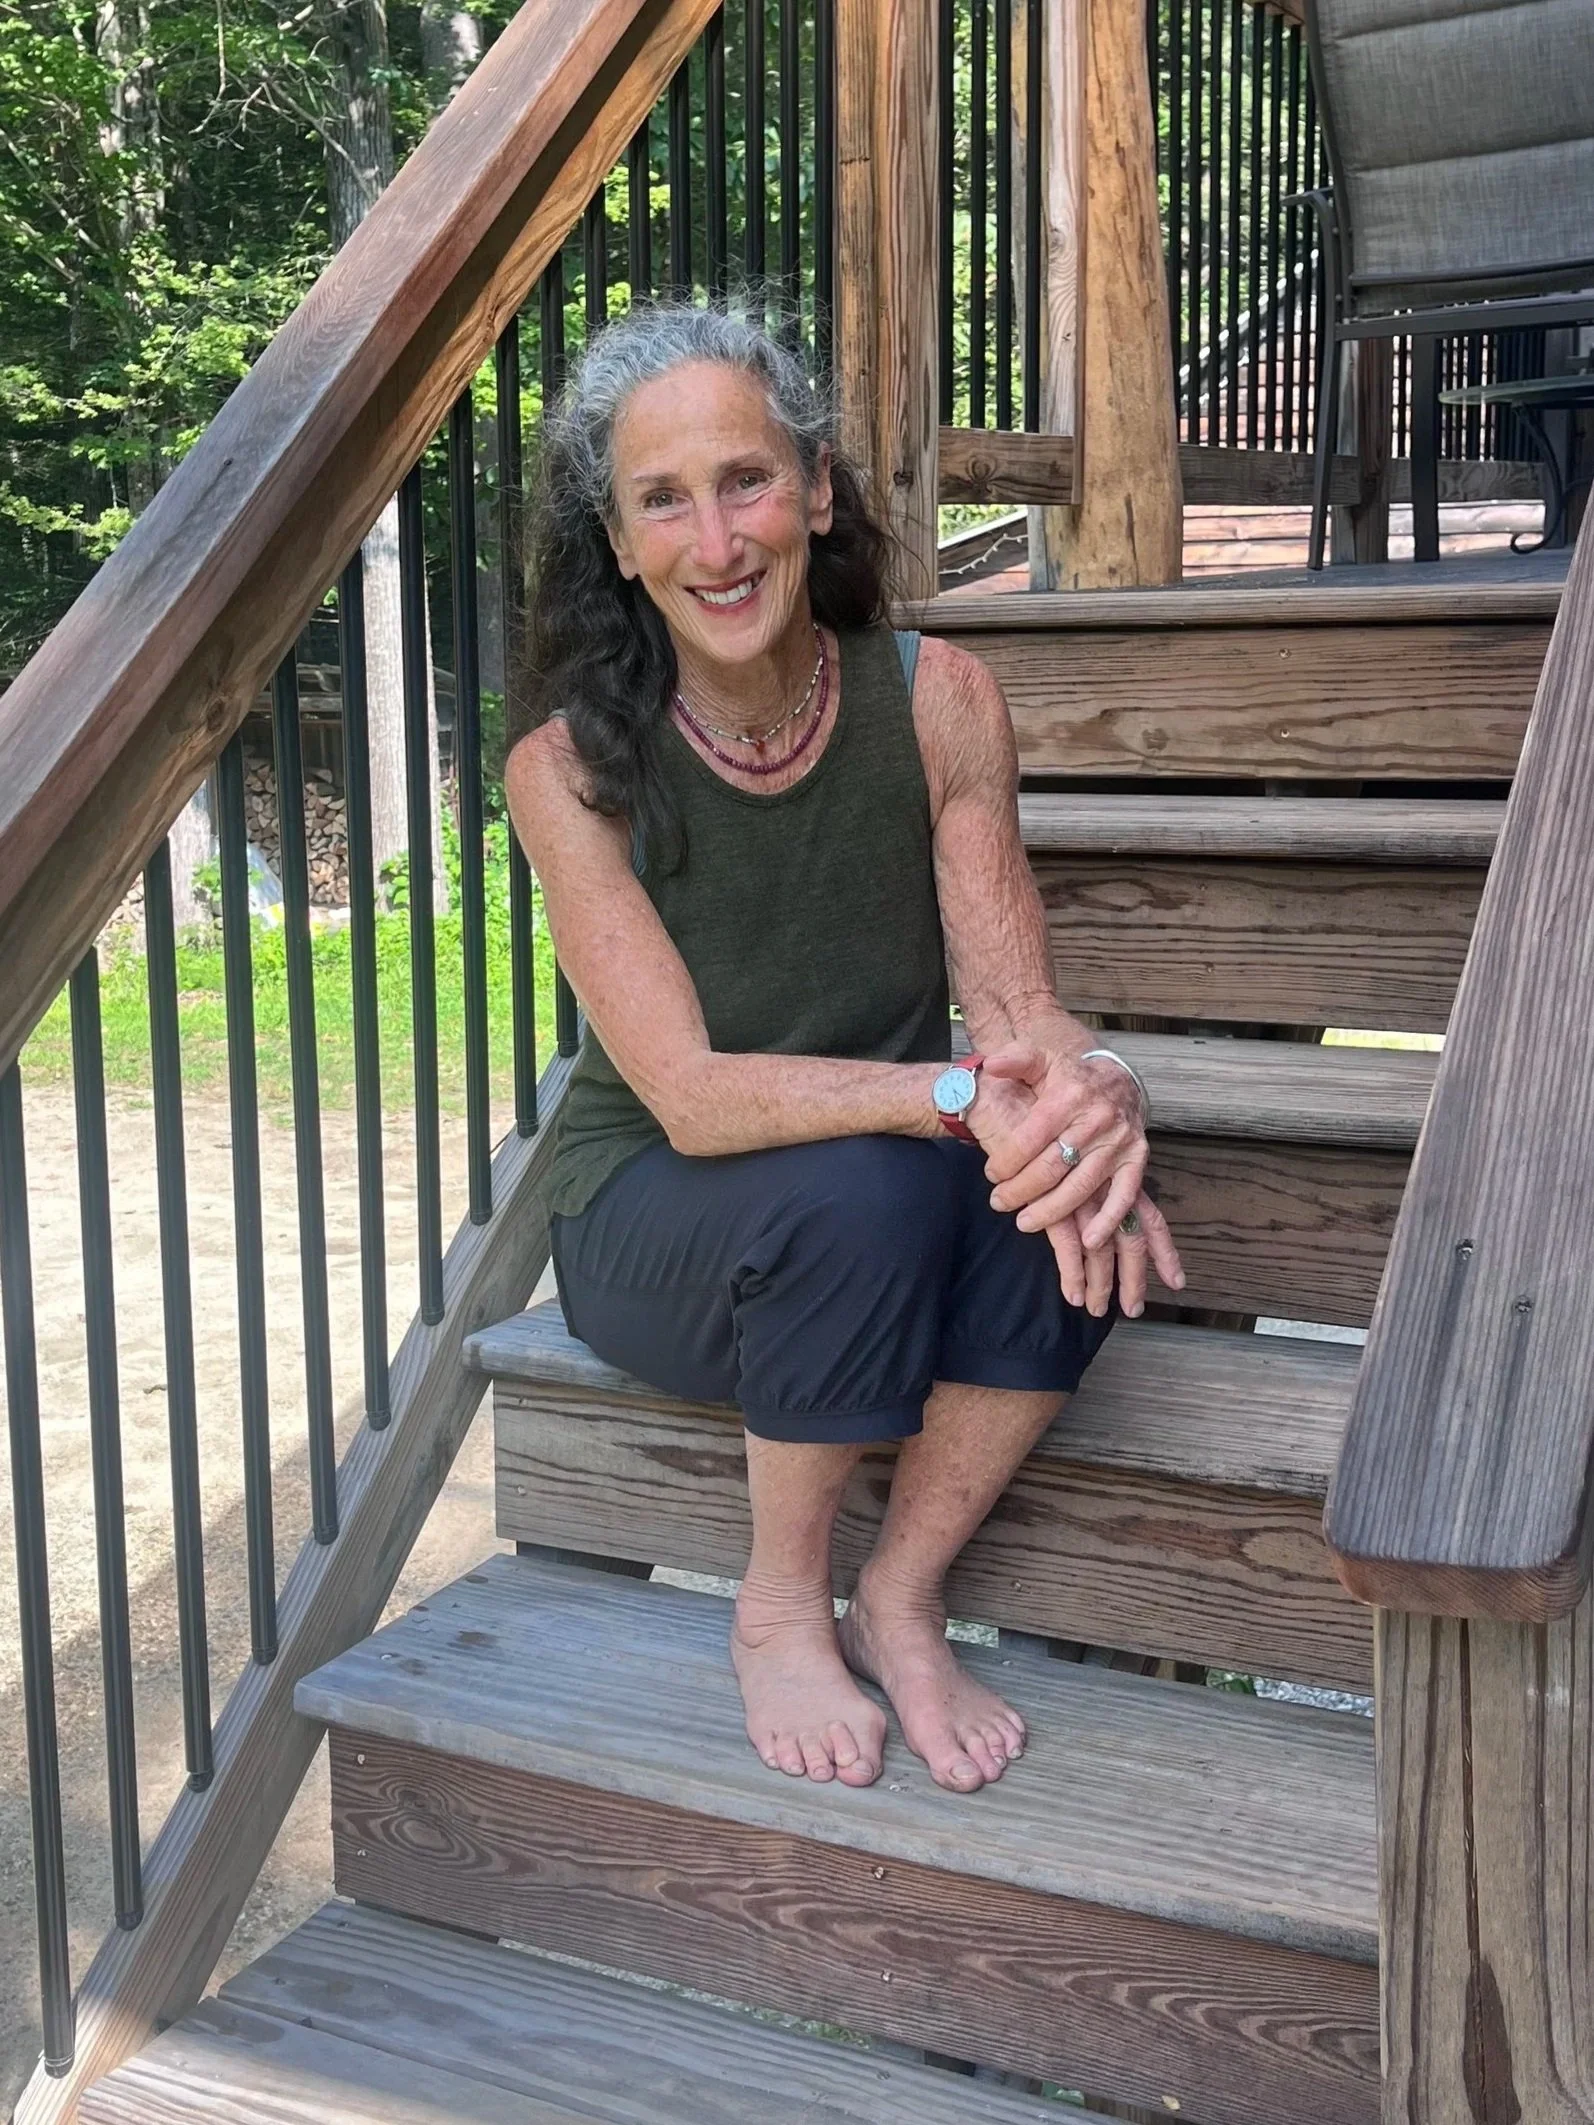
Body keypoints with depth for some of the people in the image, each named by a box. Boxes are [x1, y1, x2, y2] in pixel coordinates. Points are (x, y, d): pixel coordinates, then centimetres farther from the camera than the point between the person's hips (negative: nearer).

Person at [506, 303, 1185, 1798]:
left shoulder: (936, 698, -10)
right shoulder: (572, 765, -18)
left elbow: (1014, 1006, -12)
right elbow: (689, 1093, -24)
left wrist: (1078, 1096, -37)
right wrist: (962, 1096, -39)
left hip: (891, 1197, 3)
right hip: (655, 1227, -2)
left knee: (1082, 1207, -29)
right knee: (855, 1185, -35)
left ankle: (899, 1602, -7)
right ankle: (779, 1613, -9)